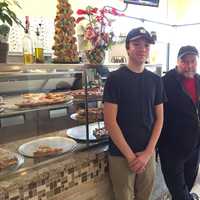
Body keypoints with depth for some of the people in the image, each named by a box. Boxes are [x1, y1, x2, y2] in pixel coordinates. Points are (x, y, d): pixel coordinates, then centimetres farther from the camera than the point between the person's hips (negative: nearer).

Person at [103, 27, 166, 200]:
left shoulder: (156, 80, 3)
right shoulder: (115, 78, -10)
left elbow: (159, 119, 4)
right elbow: (110, 122, -13)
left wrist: (147, 153, -5)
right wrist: (130, 155, -13)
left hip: (148, 153, 4)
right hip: (121, 154, -4)